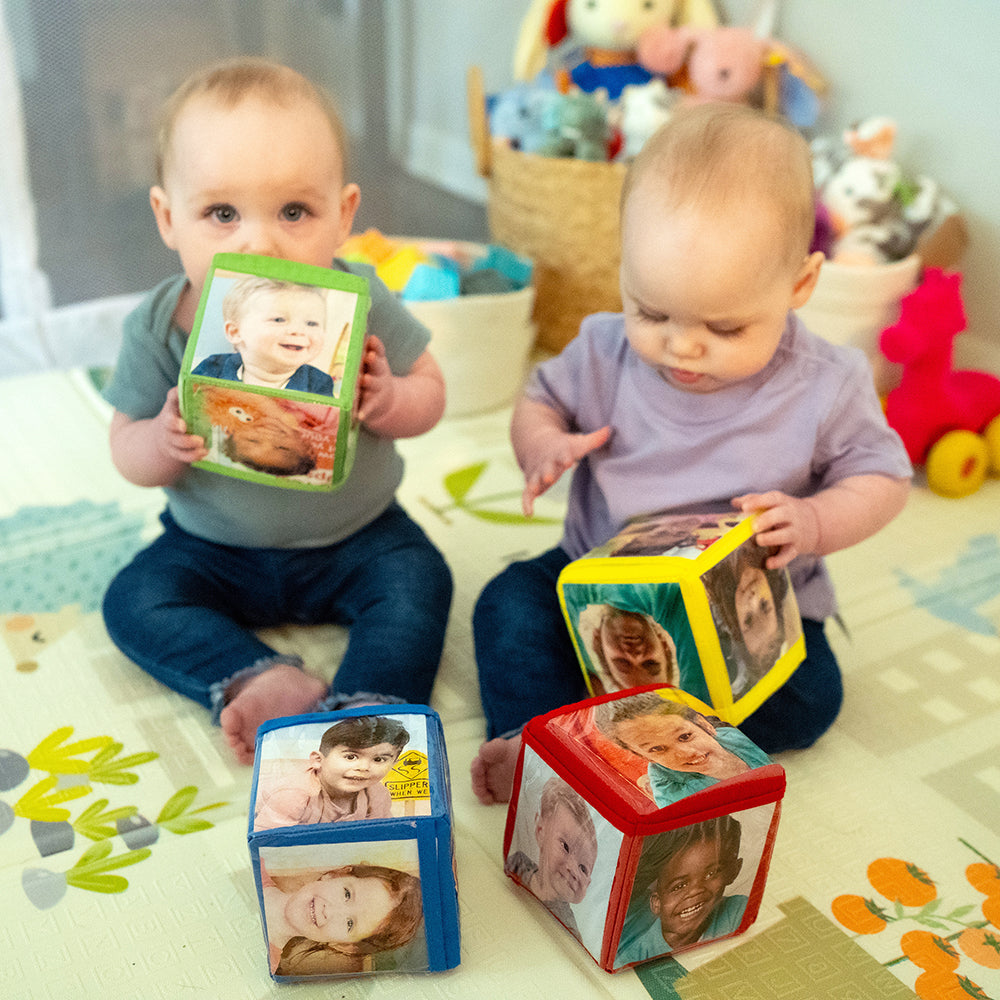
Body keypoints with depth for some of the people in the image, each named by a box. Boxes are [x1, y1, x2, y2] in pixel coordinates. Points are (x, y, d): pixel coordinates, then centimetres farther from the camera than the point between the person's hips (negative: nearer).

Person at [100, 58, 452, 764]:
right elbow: (128, 454, -6)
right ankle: (259, 680, -23)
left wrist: (389, 402, -28)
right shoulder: (159, 329, -16)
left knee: (418, 581, -21)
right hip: (215, 547, 1)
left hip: (355, 537, -1)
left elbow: (431, 394, -5)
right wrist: (166, 441, -30)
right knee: (134, 601, -14)